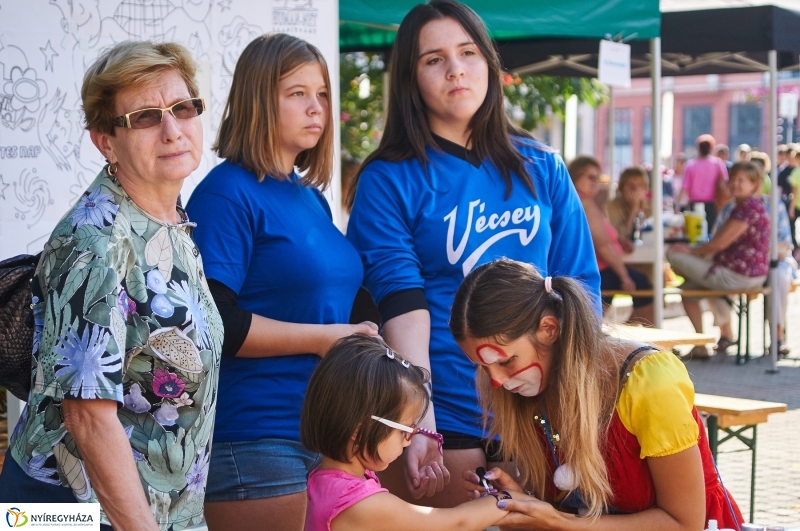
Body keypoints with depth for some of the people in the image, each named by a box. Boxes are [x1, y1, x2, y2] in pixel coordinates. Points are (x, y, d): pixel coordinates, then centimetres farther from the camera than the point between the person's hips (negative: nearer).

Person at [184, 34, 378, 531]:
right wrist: (322, 338, -14)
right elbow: (213, 322, -18)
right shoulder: (228, 193, -10)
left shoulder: (311, 198, 15)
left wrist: (356, 337, 7)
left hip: (325, 431, 8)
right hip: (254, 441, -8)